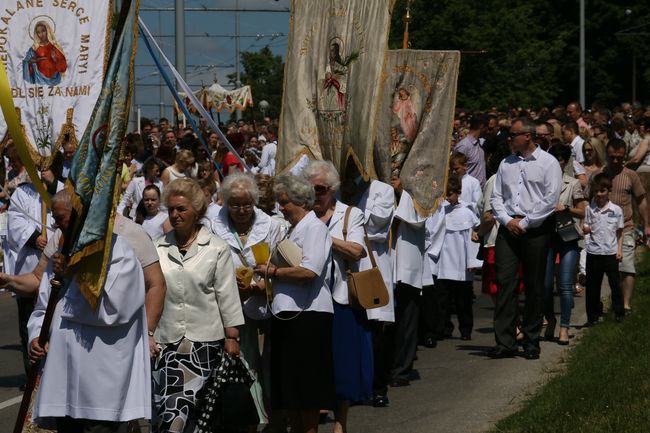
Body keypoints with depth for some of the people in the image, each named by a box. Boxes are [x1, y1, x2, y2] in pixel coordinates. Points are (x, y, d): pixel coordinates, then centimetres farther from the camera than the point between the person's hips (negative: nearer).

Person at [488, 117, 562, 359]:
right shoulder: (506, 164, 15)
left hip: (536, 230, -4)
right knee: (505, 282, -7)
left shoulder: (548, 163, 0)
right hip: (508, 228, 4)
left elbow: (551, 199, -8)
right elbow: (496, 196, 14)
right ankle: (505, 341, -8)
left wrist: (524, 223, -10)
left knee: (534, 285, 1)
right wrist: (507, 220, -3)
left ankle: (531, 342, 10)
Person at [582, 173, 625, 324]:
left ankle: (619, 312, 18)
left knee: (615, 283, 6)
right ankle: (593, 314, 15)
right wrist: (585, 229, -17)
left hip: (611, 253, -1)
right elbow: (586, 229, 6)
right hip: (593, 253, 1)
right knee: (593, 285, 6)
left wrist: (619, 249, 2)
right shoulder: (590, 209, 0)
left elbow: (620, 232, 7)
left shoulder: (616, 210, -1)